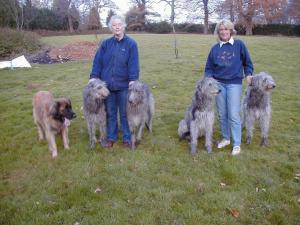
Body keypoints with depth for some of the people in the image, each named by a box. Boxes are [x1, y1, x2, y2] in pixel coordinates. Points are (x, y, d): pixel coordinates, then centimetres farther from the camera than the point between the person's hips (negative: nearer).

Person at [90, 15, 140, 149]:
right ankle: (111, 137, 27)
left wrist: (133, 80, -19)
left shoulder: (131, 44, -1)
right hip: (107, 85, 3)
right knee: (110, 113, 13)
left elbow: (133, 64, -8)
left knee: (125, 113, 6)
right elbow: (98, 61, 4)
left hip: (124, 86, -3)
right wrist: (94, 76, -7)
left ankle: (127, 139, 20)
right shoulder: (105, 44, 7)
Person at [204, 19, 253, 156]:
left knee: (233, 115, -7)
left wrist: (248, 74, -8)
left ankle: (237, 144, 4)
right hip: (219, 83, 3)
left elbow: (247, 62, 8)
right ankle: (225, 138, 25)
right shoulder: (215, 48, 7)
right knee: (222, 114, 9)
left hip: (234, 83, -3)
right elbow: (209, 67, 10)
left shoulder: (239, 45, 1)